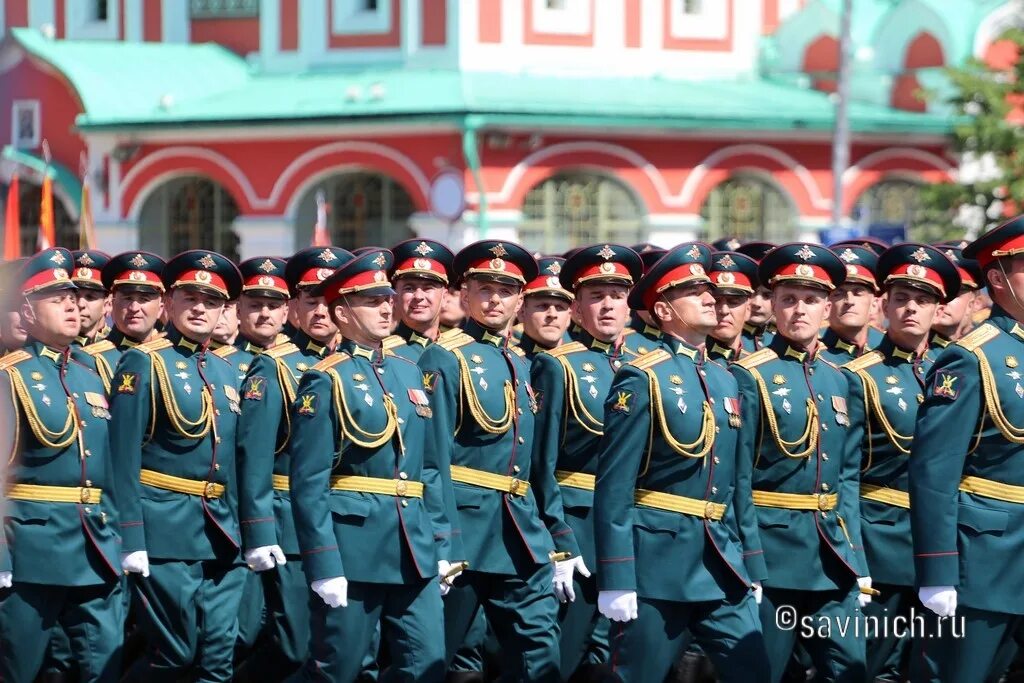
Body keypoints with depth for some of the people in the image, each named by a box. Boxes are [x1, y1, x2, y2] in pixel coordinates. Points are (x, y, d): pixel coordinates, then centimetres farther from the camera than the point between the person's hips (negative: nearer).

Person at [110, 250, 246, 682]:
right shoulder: (144, 364, -6)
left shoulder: (225, 371, 16)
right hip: (167, 531, -7)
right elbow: (124, 457, -11)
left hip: (221, 533, 7)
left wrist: (241, 531, 15)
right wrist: (131, 542, -17)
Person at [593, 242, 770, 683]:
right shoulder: (642, 378, -9)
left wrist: (751, 568, 15)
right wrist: (616, 580, -17)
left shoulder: (725, 380, 14)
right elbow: (614, 486, -13)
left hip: (722, 563, 7)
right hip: (657, 562, -7)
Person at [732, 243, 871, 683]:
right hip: (771, 552, -6)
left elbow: (848, 478, 14)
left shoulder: (838, 382, 12)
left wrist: (858, 563, 9)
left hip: (833, 558, 6)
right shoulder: (751, 377, -6)